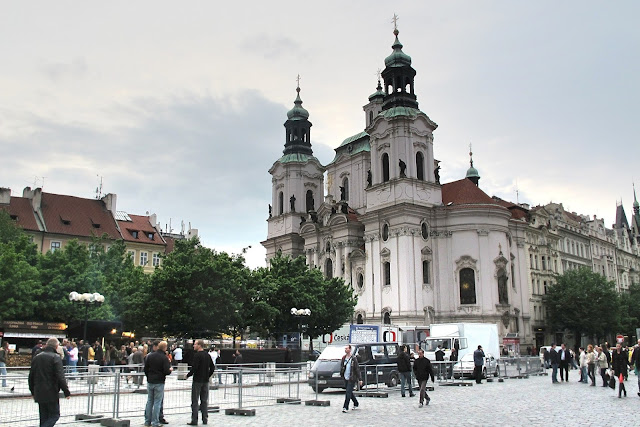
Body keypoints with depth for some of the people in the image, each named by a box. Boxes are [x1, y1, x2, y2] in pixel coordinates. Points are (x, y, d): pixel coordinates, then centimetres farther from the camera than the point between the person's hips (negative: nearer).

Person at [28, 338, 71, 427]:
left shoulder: (36, 357, 11)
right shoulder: (55, 357, -11)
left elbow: (31, 376, 16)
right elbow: (60, 377, -16)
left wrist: (33, 391, 25)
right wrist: (66, 392, -11)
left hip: (39, 393, 7)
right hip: (51, 393, -7)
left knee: (44, 417, 15)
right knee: (54, 415, 1)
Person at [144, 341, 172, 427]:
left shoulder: (150, 356, 3)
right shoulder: (164, 358, -13)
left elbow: (145, 369, 8)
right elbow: (167, 371, -17)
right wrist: (170, 370, 4)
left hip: (150, 382, 5)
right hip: (159, 382, -5)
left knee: (149, 401, 14)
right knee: (157, 402, 2)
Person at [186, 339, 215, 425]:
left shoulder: (197, 355, -14)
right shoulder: (208, 355, 8)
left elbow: (194, 368, -19)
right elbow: (212, 368, 11)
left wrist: (188, 375, -5)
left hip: (197, 380, -7)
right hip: (205, 381, 7)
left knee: (195, 401, 0)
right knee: (204, 401, 11)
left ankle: (194, 420, 0)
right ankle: (205, 419, 14)